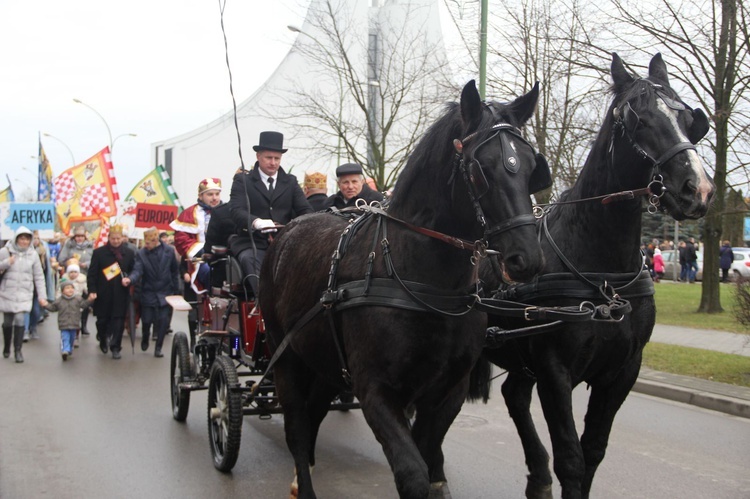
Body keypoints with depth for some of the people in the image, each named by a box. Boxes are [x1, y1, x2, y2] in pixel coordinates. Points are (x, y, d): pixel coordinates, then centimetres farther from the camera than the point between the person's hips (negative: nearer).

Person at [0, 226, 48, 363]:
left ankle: (18, 350, -3)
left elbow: (39, 277, 2)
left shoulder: (33, 254, -1)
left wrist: (42, 296, -1)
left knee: (19, 319, -14)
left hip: (24, 294, 0)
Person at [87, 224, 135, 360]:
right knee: (102, 320, 9)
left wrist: (129, 279, -10)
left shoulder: (129, 253, 4)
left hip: (121, 294, 0)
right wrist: (92, 290, -8)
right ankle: (103, 341, 33)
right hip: (103, 294, 0)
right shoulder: (99, 252, 0)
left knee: (118, 321, -2)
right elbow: (92, 273, -1)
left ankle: (115, 347, 6)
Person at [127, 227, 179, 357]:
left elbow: (174, 271, 4)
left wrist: (174, 290, 5)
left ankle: (158, 347, 10)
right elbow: (137, 270, -17)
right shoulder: (141, 253, -6)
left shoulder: (169, 251, -4)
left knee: (163, 321, -4)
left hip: (165, 293, 0)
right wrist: (130, 279, -39)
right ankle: (145, 338, 36)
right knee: (147, 320, 3)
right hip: (148, 292, 0)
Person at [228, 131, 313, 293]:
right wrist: (256, 221, -31)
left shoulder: (290, 181, 18)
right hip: (253, 242, -2)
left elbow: (306, 210, 8)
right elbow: (236, 211, -8)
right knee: (250, 260, -34)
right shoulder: (242, 180, 8)